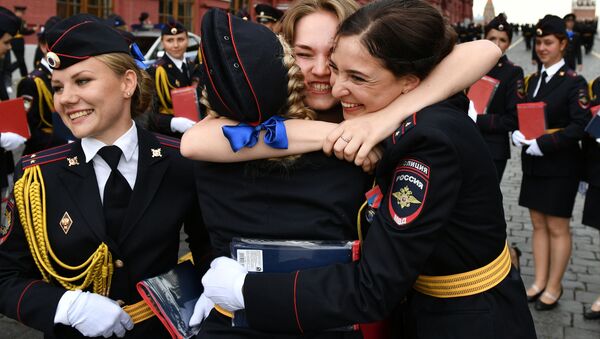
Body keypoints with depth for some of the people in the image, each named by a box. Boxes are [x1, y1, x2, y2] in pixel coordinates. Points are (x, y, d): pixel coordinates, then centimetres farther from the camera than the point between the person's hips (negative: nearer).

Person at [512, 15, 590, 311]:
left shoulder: (574, 82, -10)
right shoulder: (532, 80, 10)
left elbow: (580, 125, -18)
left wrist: (543, 144, -23)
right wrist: (518, 133, -9)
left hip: (560, 166, -6)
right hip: (533, 164, 6)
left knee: (557, 228, 5)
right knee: (538, 225, 13)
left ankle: (554, 287, 17)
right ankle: (539, 282, 24)